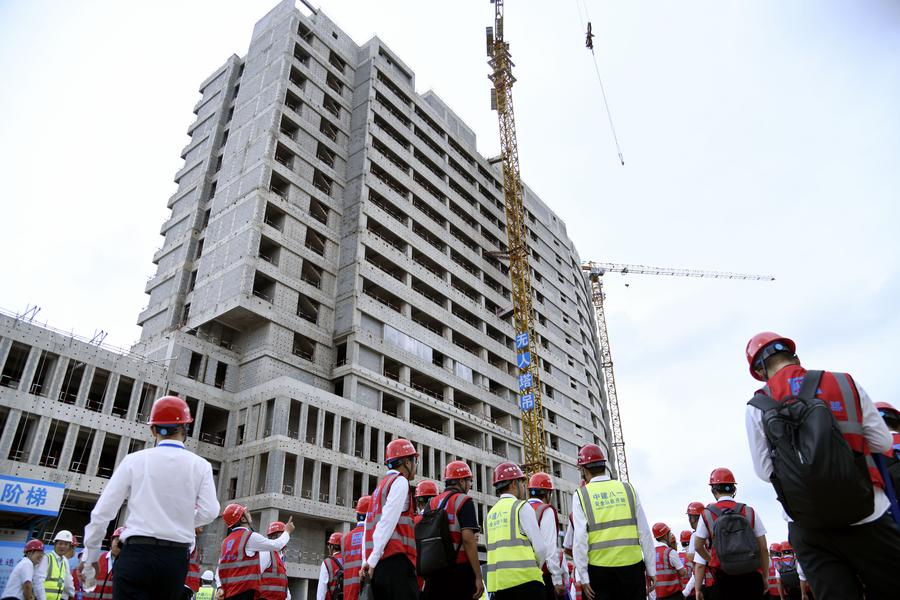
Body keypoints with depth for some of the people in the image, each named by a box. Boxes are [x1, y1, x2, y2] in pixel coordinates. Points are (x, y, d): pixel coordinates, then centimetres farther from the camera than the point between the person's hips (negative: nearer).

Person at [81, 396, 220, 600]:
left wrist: (90, 554, 14)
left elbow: (103, 511, 2)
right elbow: (209, 511, -6)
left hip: (137, 553, -1)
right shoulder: (200, 465, 1)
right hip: (176, 558, 2)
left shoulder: (134, 460, 1)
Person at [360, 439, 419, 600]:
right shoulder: (400, 481, -1)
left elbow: (368, 529, 18)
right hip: (396, 561, -9)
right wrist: (372, 560, -14)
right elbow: (388, 521, -12)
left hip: (378, 567, 9)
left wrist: (366, 562, 13)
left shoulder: (379, 488, 24)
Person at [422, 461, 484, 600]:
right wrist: (478, 576, -15)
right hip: (459, 569, -6)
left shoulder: (432, 503, 13)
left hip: (434, 570, 6)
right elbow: (468, 539, -16)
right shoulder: (464, 501, -6)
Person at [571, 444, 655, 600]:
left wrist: (583, 577, -5)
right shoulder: (628, 489, 5)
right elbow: (645, 533, 4)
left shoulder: (581, 494, -2)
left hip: (599, 568, -2)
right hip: (632, 565, 2)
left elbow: (580, 539, -8)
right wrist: (651, 569, 10)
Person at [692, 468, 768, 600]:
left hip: (725, 577, -1)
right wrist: (764, 577, 14)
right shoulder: (750, 512, 1)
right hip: (751, 575, 1)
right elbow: (763, 548, 4)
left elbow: (698, 547, 8)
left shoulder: (707, 514, -1)